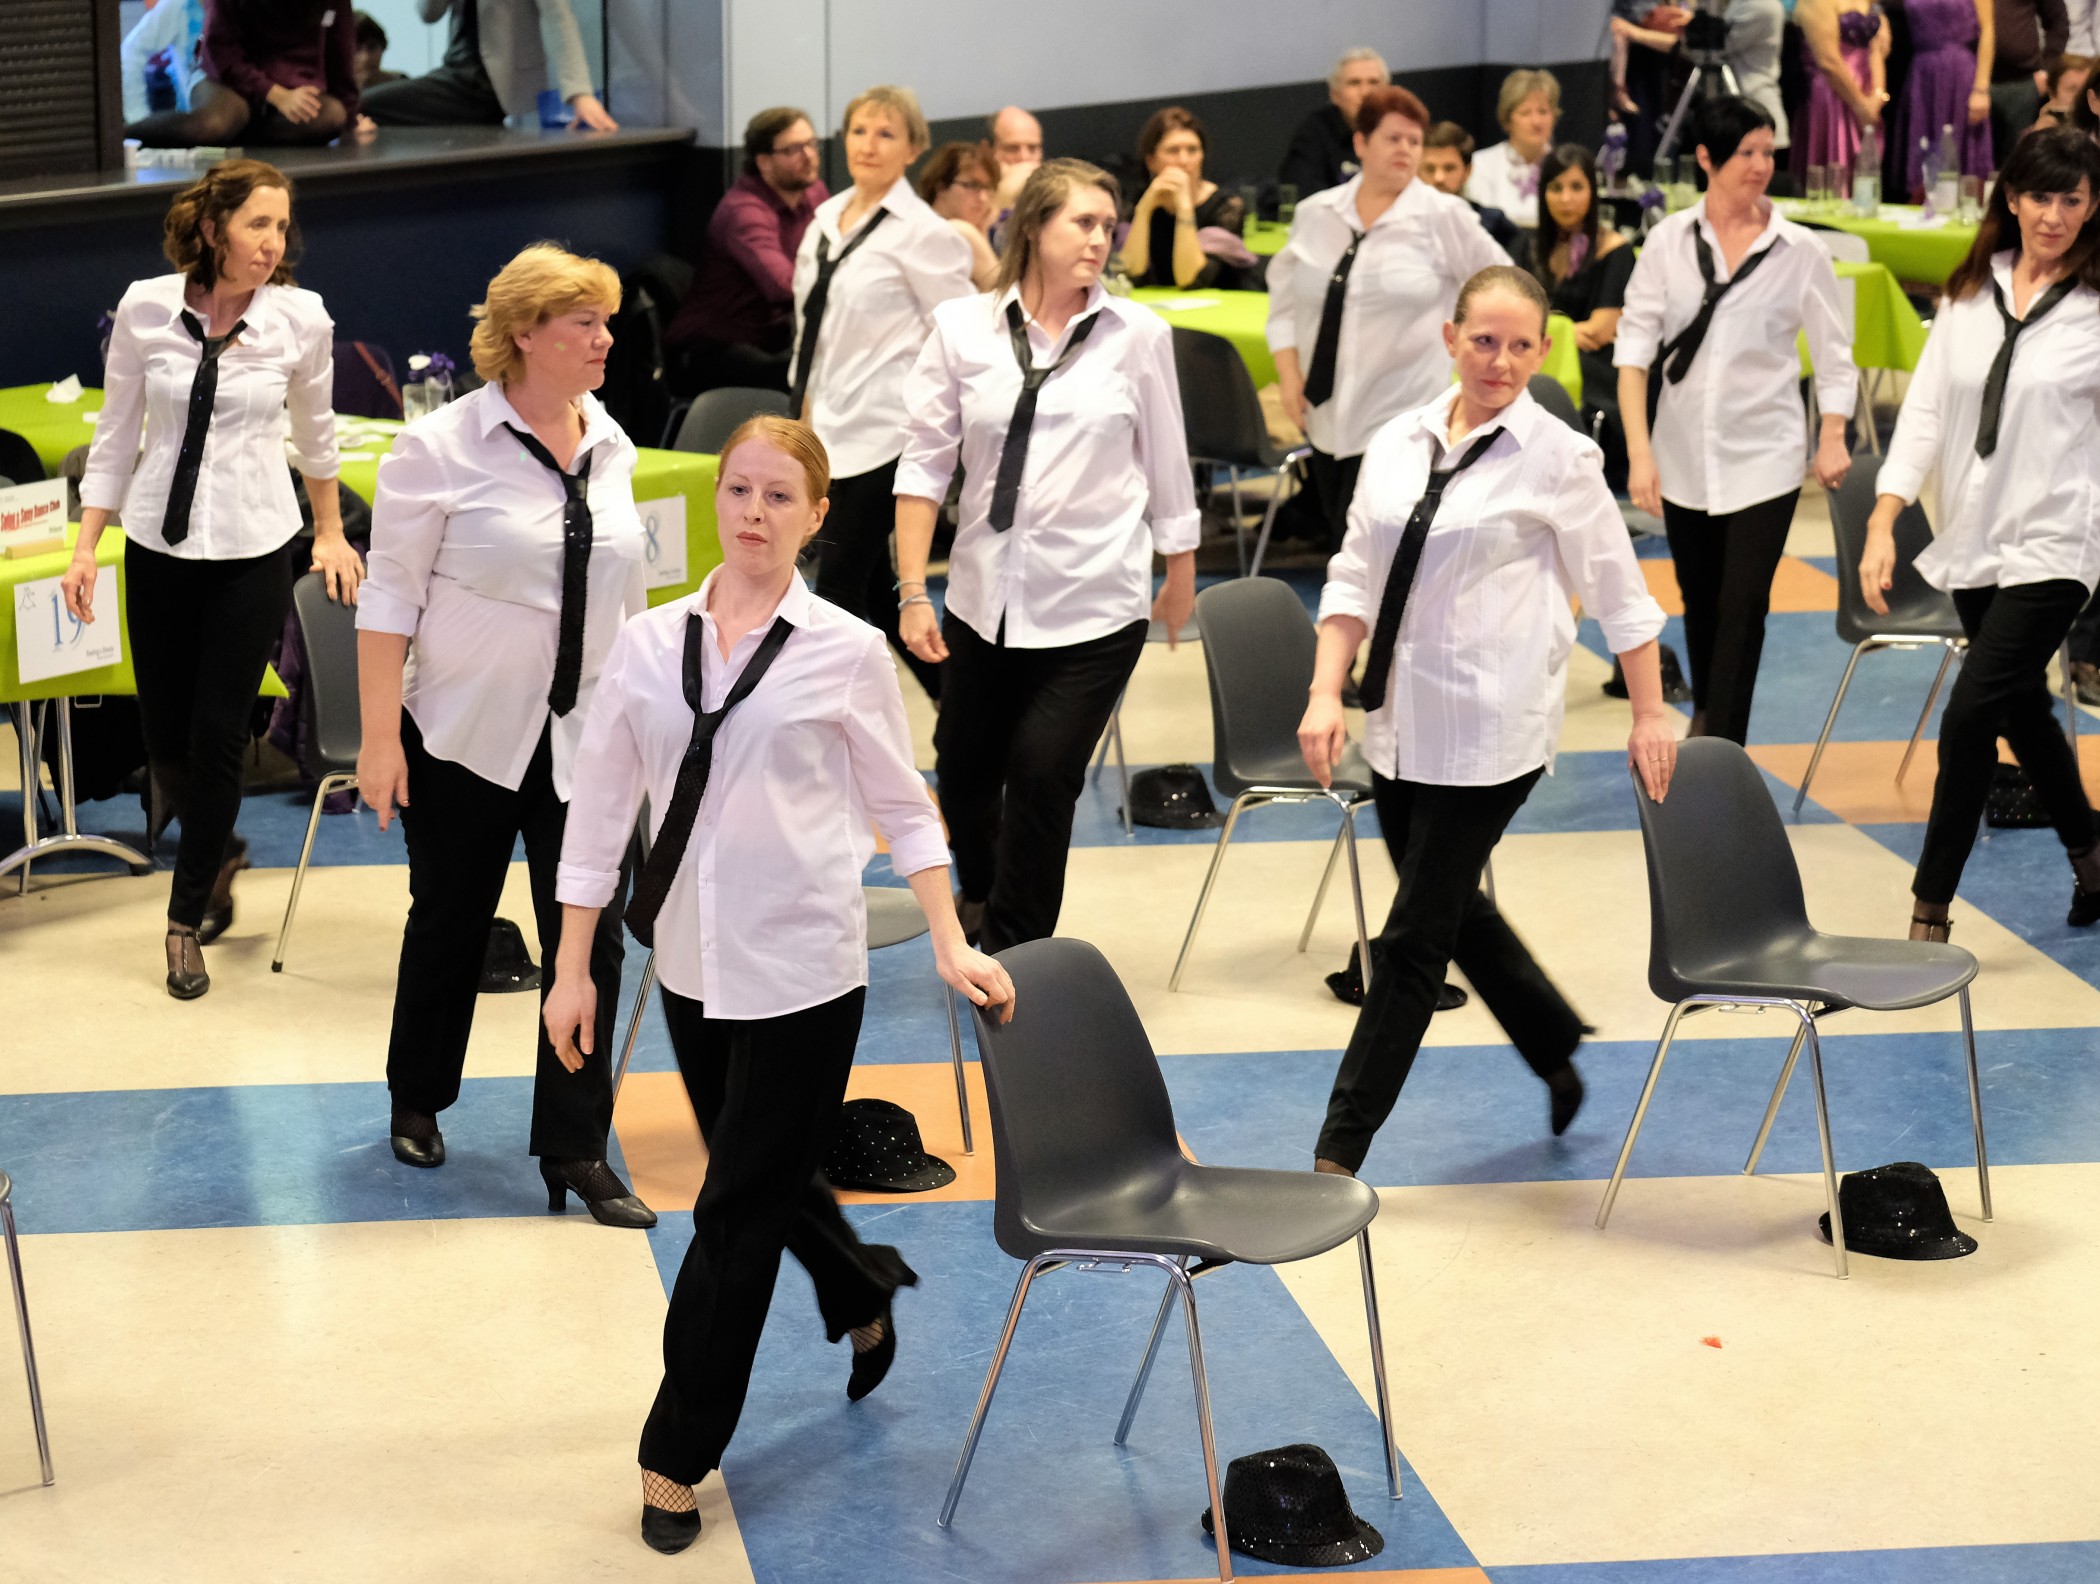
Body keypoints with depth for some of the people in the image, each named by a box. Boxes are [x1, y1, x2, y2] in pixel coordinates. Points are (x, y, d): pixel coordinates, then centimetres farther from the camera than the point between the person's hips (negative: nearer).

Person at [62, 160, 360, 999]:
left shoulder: (300, 319, -7)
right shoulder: (146, 308, -6)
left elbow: (314, 434, 10)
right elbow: (116, 434, 3)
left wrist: (331, 535, 18)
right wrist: (86, 545, -1)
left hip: (253, 551, -1)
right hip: (158, 547, 1)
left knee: (217, 735, -2)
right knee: (164, 736, 8)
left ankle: (187, 920, 15)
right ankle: (221, 852, 39)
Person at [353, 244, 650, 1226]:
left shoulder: (610, 444, 4)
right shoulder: (442, 449, -12)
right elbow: (390, 600, -11)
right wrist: (379, 737, -13)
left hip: (581, 739, 4)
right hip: (465, 734, -4)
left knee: (589, 936, -3)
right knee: (451, 921, 13)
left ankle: (574, 1151, 3)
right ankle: (416, 1103, 35)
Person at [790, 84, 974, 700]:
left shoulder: (923, 232, -10)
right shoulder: (827, 219, 12)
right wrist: (804, 401, 17)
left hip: (886, 430, -8)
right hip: (832, 429, 8)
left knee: (840, 583, -8)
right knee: (873, 589, 13)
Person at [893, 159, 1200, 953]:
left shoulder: (1137, 335, -1)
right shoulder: (963, 328, -1)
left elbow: (1166, 467, 8)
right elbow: (925, 464, 2)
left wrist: (1181, 577, 16)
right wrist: (913, 591, -2)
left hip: (1095, 604, -2)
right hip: (987, 594, 2)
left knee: (1043, 772, -8)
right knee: (963, 767, 14)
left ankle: (1013, 950, 10)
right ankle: (981, 900, 44)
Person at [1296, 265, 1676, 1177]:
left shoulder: (1557, 459, -6)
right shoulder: (1397, 446, 6)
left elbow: (1618, 592, 0)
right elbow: (1355, 578, 8)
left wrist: (1650, 714, 1)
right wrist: (1326, 694, -1)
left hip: (1490, 733, -6)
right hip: (1400, 723, 6)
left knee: (1414, 940, -4)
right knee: (1454, 913, 18)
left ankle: (1339, 1151, 1)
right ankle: (1559, 1050, 43)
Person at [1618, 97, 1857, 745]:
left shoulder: (1798, 250, -3)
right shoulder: (1668, 241, -2)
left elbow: (1833, 353, 4)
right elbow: (1634, 347, -6)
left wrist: (1833, 437, -6)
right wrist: (1639, 452, -14)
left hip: (1764, 456, -2)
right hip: (1684, 452, 2)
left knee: (1743, 605, -9)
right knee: (1699, 595, 16)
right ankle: (1705, 711, 39)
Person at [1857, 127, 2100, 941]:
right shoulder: (1971, 292, 5)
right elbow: (1927, 407, 4)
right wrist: (1883, 521, -3)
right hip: (1973, 541, 5)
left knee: (1970, 718, -13)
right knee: (2022, 712, 19)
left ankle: (1929, 916, -4)